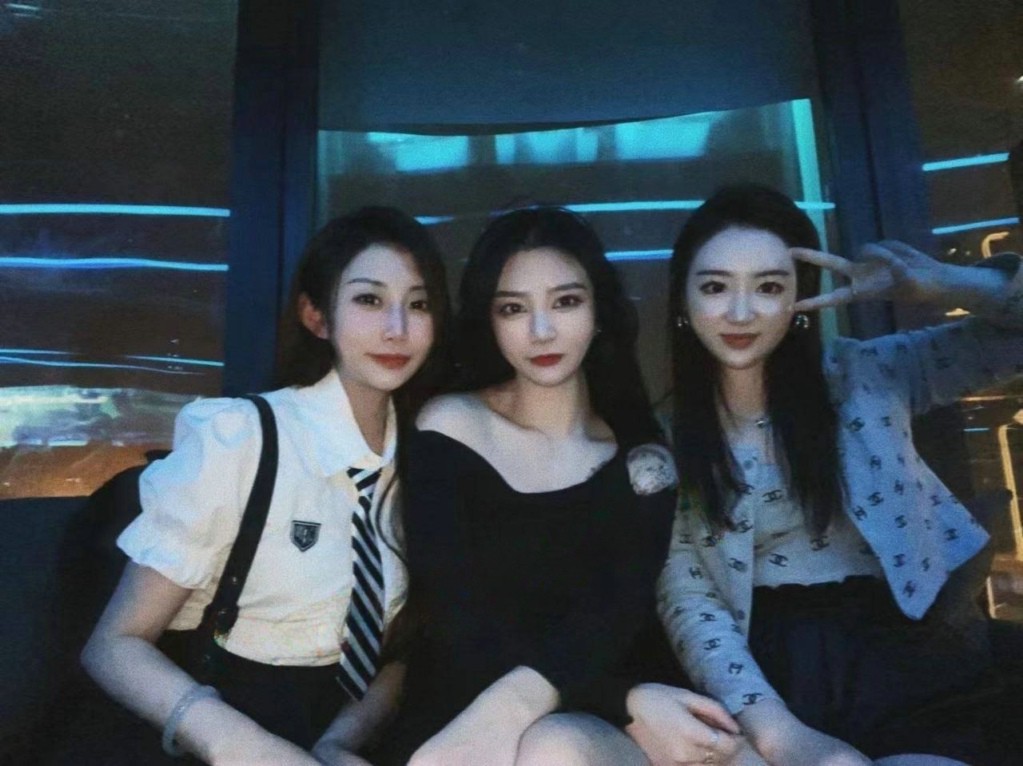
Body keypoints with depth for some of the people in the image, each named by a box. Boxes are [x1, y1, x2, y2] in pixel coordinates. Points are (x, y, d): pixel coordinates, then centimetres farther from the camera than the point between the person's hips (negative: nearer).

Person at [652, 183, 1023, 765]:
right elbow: (686, 598, -6)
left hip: (900, 658, 2)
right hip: (768, 670, -1)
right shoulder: (665, 440, -1)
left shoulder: (865, 376, 2)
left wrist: (936, 285, -16)